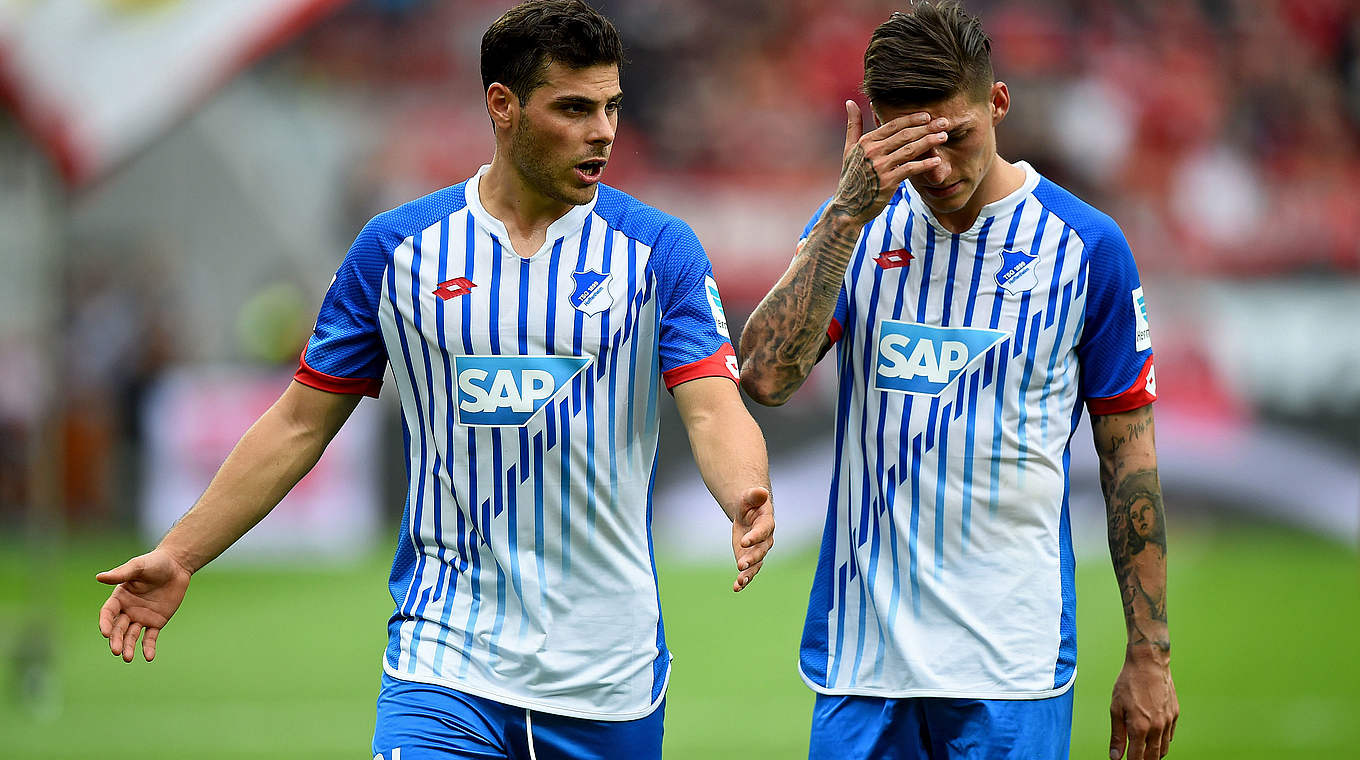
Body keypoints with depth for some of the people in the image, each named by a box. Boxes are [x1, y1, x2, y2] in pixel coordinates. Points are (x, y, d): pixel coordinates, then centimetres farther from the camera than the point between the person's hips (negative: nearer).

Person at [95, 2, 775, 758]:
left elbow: (713, 408, -10)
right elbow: (302, 421, 10)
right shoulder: (398, 248, 3)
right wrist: (179, 555, 6)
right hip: (446, 656, -1)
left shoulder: (659, 249, 1)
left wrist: (747, 498, -32)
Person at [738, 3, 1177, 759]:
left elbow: (1128, 452, 4)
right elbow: (767, 376, -11)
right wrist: (849, 212, -17)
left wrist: (1149, 655, 2)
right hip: (861, 657, 2)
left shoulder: (1086, 246, -1)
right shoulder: (854, 227, 5)